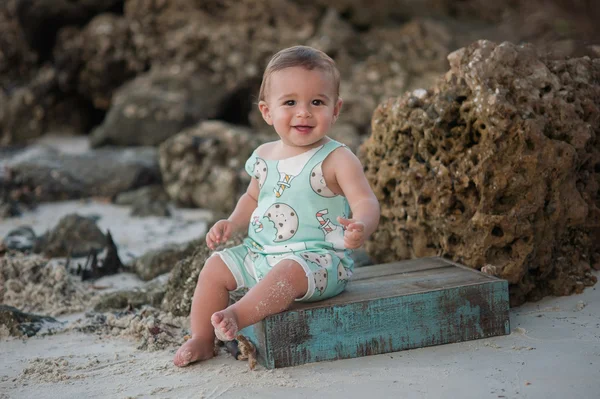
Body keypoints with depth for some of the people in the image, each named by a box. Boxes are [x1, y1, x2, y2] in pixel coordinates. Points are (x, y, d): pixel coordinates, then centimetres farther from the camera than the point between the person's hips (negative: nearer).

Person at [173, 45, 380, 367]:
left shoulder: (336, 159, -11)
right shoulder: (264, 157, 8)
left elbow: (366, 201, -21)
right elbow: (253, 198, 24)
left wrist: (361, 226, -43)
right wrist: (232, 223, 6)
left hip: (318, 257, -7)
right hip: (260, 253, 7)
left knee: (288, 272, -37)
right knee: (215, 267, 5)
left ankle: (238, 315, -44)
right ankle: (201, 339, 10)